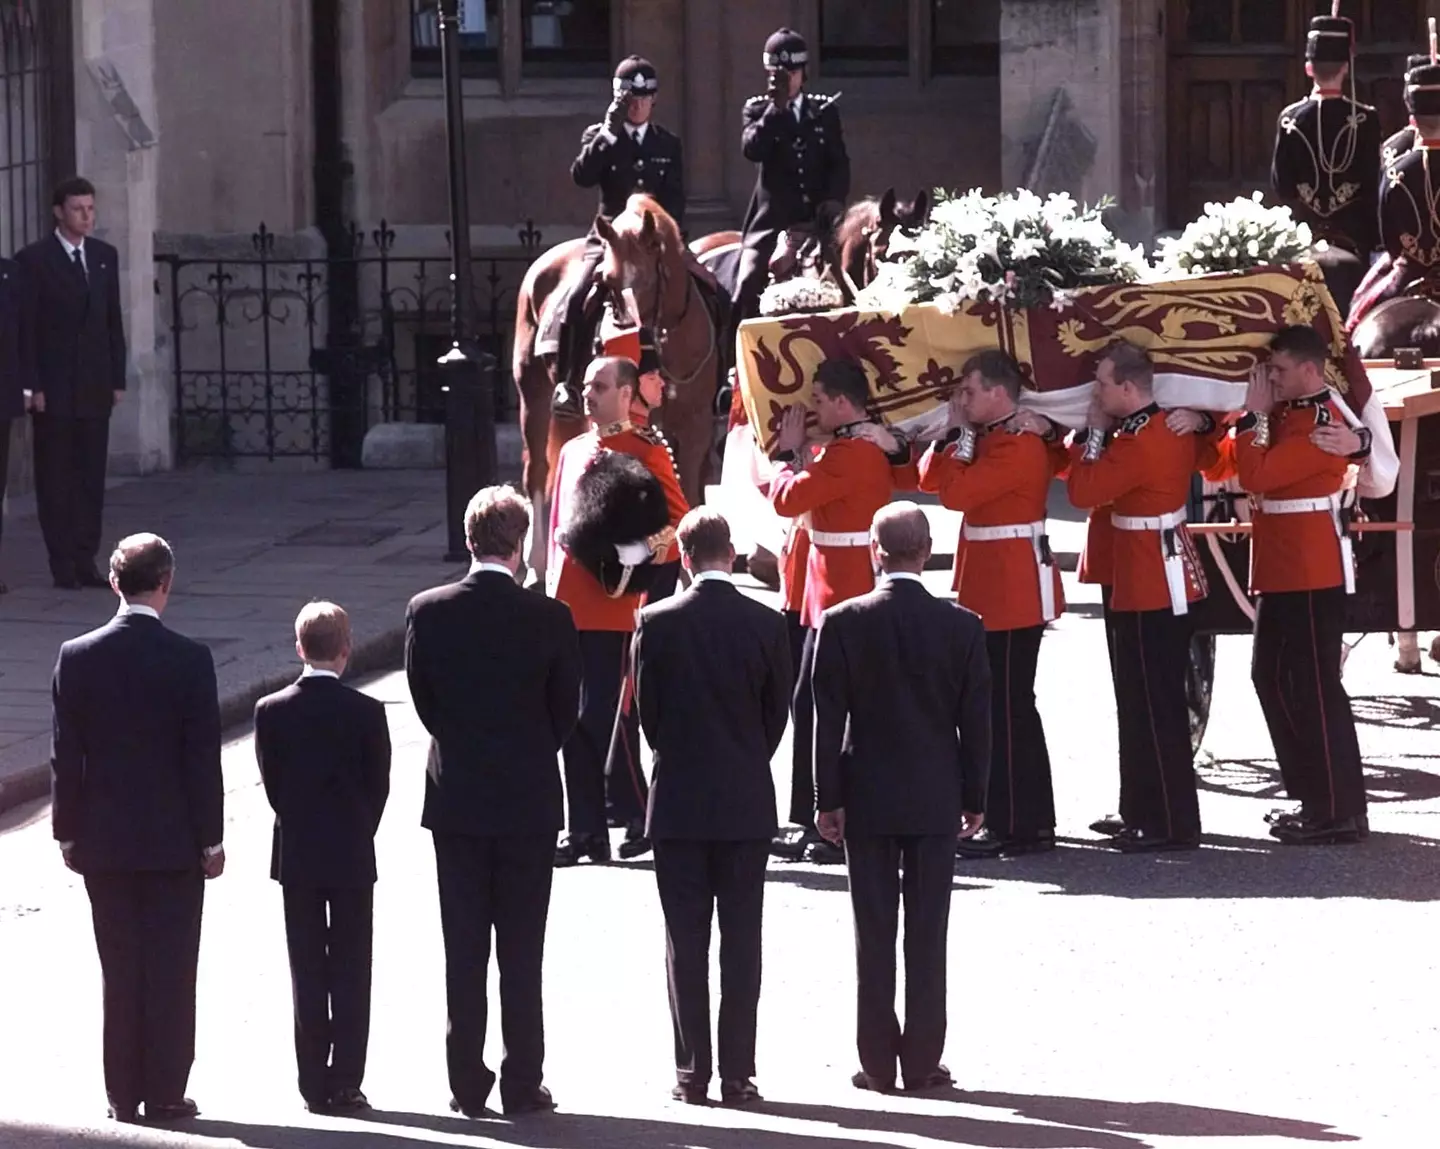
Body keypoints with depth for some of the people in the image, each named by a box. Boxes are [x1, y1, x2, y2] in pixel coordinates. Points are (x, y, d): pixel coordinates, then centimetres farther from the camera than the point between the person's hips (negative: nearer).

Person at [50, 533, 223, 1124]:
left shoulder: (77, 657, -5)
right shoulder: (189, 660, -12)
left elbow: (66, 756, -1)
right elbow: (204, 758, -10)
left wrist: (68, 832, 8)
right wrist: (211, 838, -1)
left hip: (103, 839, 2)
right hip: (173, 839, -2)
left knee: (119, 971, 9)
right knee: (171, 970, 5)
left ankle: (124, 1096, 12)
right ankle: (164, 1093, 7)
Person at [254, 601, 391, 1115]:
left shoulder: (271, 711, -6)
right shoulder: (367, 712, -11)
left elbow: (272, 785, 0)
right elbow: (378, 787, -4)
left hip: (296, 858, 2)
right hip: (352, 859, -2)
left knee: (307, 973, 7)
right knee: (351, 974, 5)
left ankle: (314, 1086, 8)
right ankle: (344, 1084, 3)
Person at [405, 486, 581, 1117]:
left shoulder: (428, 611, -7)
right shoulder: (549, 618, -11)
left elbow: (424, 701, 2)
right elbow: (566, 711, -1)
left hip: (455, 799, 1)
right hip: (528, 802, -1)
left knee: (463, 951, 7)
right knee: (522, 952, 5)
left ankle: (466, 1083, 9)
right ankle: (522, 1084, 6)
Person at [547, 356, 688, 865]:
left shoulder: (647, 452, -4)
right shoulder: (573, 451, 17)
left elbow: (678, 521, -7)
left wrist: (639, 560, -20)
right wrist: (554, 588, 15)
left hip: (613, 608, -7)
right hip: (569, 607, 7)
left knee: (606, 716, -7)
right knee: (574, 721, 7)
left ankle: (639, 818, 7)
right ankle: (586, 831, 12)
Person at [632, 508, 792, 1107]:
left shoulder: (656, 623, -7)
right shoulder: (766, 624, -5)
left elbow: (645, 712, 0)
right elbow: (778, 715, 3)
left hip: (677, 803, 0)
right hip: (747, 805, 1)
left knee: (686, 943, 4)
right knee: (741, 940, 4)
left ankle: (692, 1074, 4)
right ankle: (738, 1074, 3)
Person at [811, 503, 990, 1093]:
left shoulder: (843, 623, -8)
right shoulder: (961, 626, -4)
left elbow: (829, 718, -6)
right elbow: (975, 722, -1)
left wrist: (829, 799, 1)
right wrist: (974, 798, 9)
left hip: (866, 800, -1)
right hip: (936, 800, 1)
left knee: (874, 934, 4)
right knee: (928, 934, 4)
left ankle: (877, 1062, 5)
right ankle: (923, 1062, 5)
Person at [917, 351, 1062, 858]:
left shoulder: (1019, 446, -18)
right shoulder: (990, 439, 14)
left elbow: (955, 492, -24)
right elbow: (930, 479, 14)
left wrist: (963, 437, -12)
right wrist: (955, 433, 2)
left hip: (1012, 597, -11)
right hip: (996, 593, 11)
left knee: (1005, 708, -7)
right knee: (1012, 707, 14)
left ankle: (1011, 826, -3)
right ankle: (1032, 822, 20)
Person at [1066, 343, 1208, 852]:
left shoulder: (1136, 445, -22)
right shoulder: (1176, 428, 7)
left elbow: (1083, 491, -18)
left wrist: (1093, 432, -6)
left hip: (1150, 590, -10)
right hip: (1170, 580, 10)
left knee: (1154, 706, -5)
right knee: (1148, 701, 15)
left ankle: (1173, 824, -2)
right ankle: (1150, 815, 22)